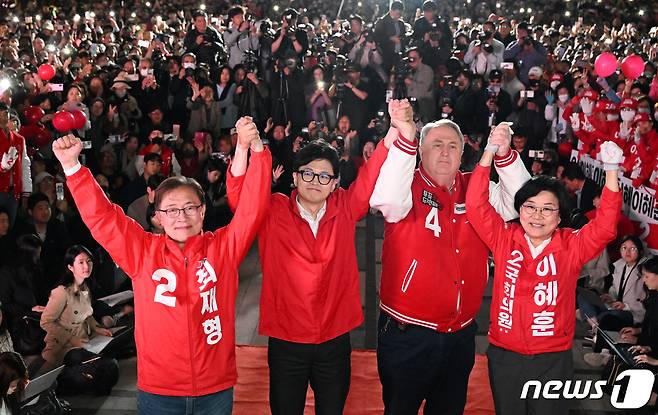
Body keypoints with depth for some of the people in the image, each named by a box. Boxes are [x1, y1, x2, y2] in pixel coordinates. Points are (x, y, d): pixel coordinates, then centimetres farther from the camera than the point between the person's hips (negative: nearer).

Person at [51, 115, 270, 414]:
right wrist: (71, 165, -12)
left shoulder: (223, 247, -1)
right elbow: (101, 217, -3)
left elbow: (252, 208, -8)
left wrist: (254, 150, -19)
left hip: (216, 389, 0)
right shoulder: (142, 251, 0)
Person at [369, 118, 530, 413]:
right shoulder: (409, 187, -9)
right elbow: (385, 199, -31)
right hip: (407, 333, -4)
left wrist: (504, 155, -19)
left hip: (461, 334, 4)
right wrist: (404, 142, -40)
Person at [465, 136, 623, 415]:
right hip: (504, 354, 1)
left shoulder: (572, 246, -5)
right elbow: (476, 205, -14)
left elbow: (605, 227, -18)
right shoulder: (505, 239, -5)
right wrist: (491, 151, -20)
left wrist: (611, 170, -26)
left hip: (553, 359, -1)